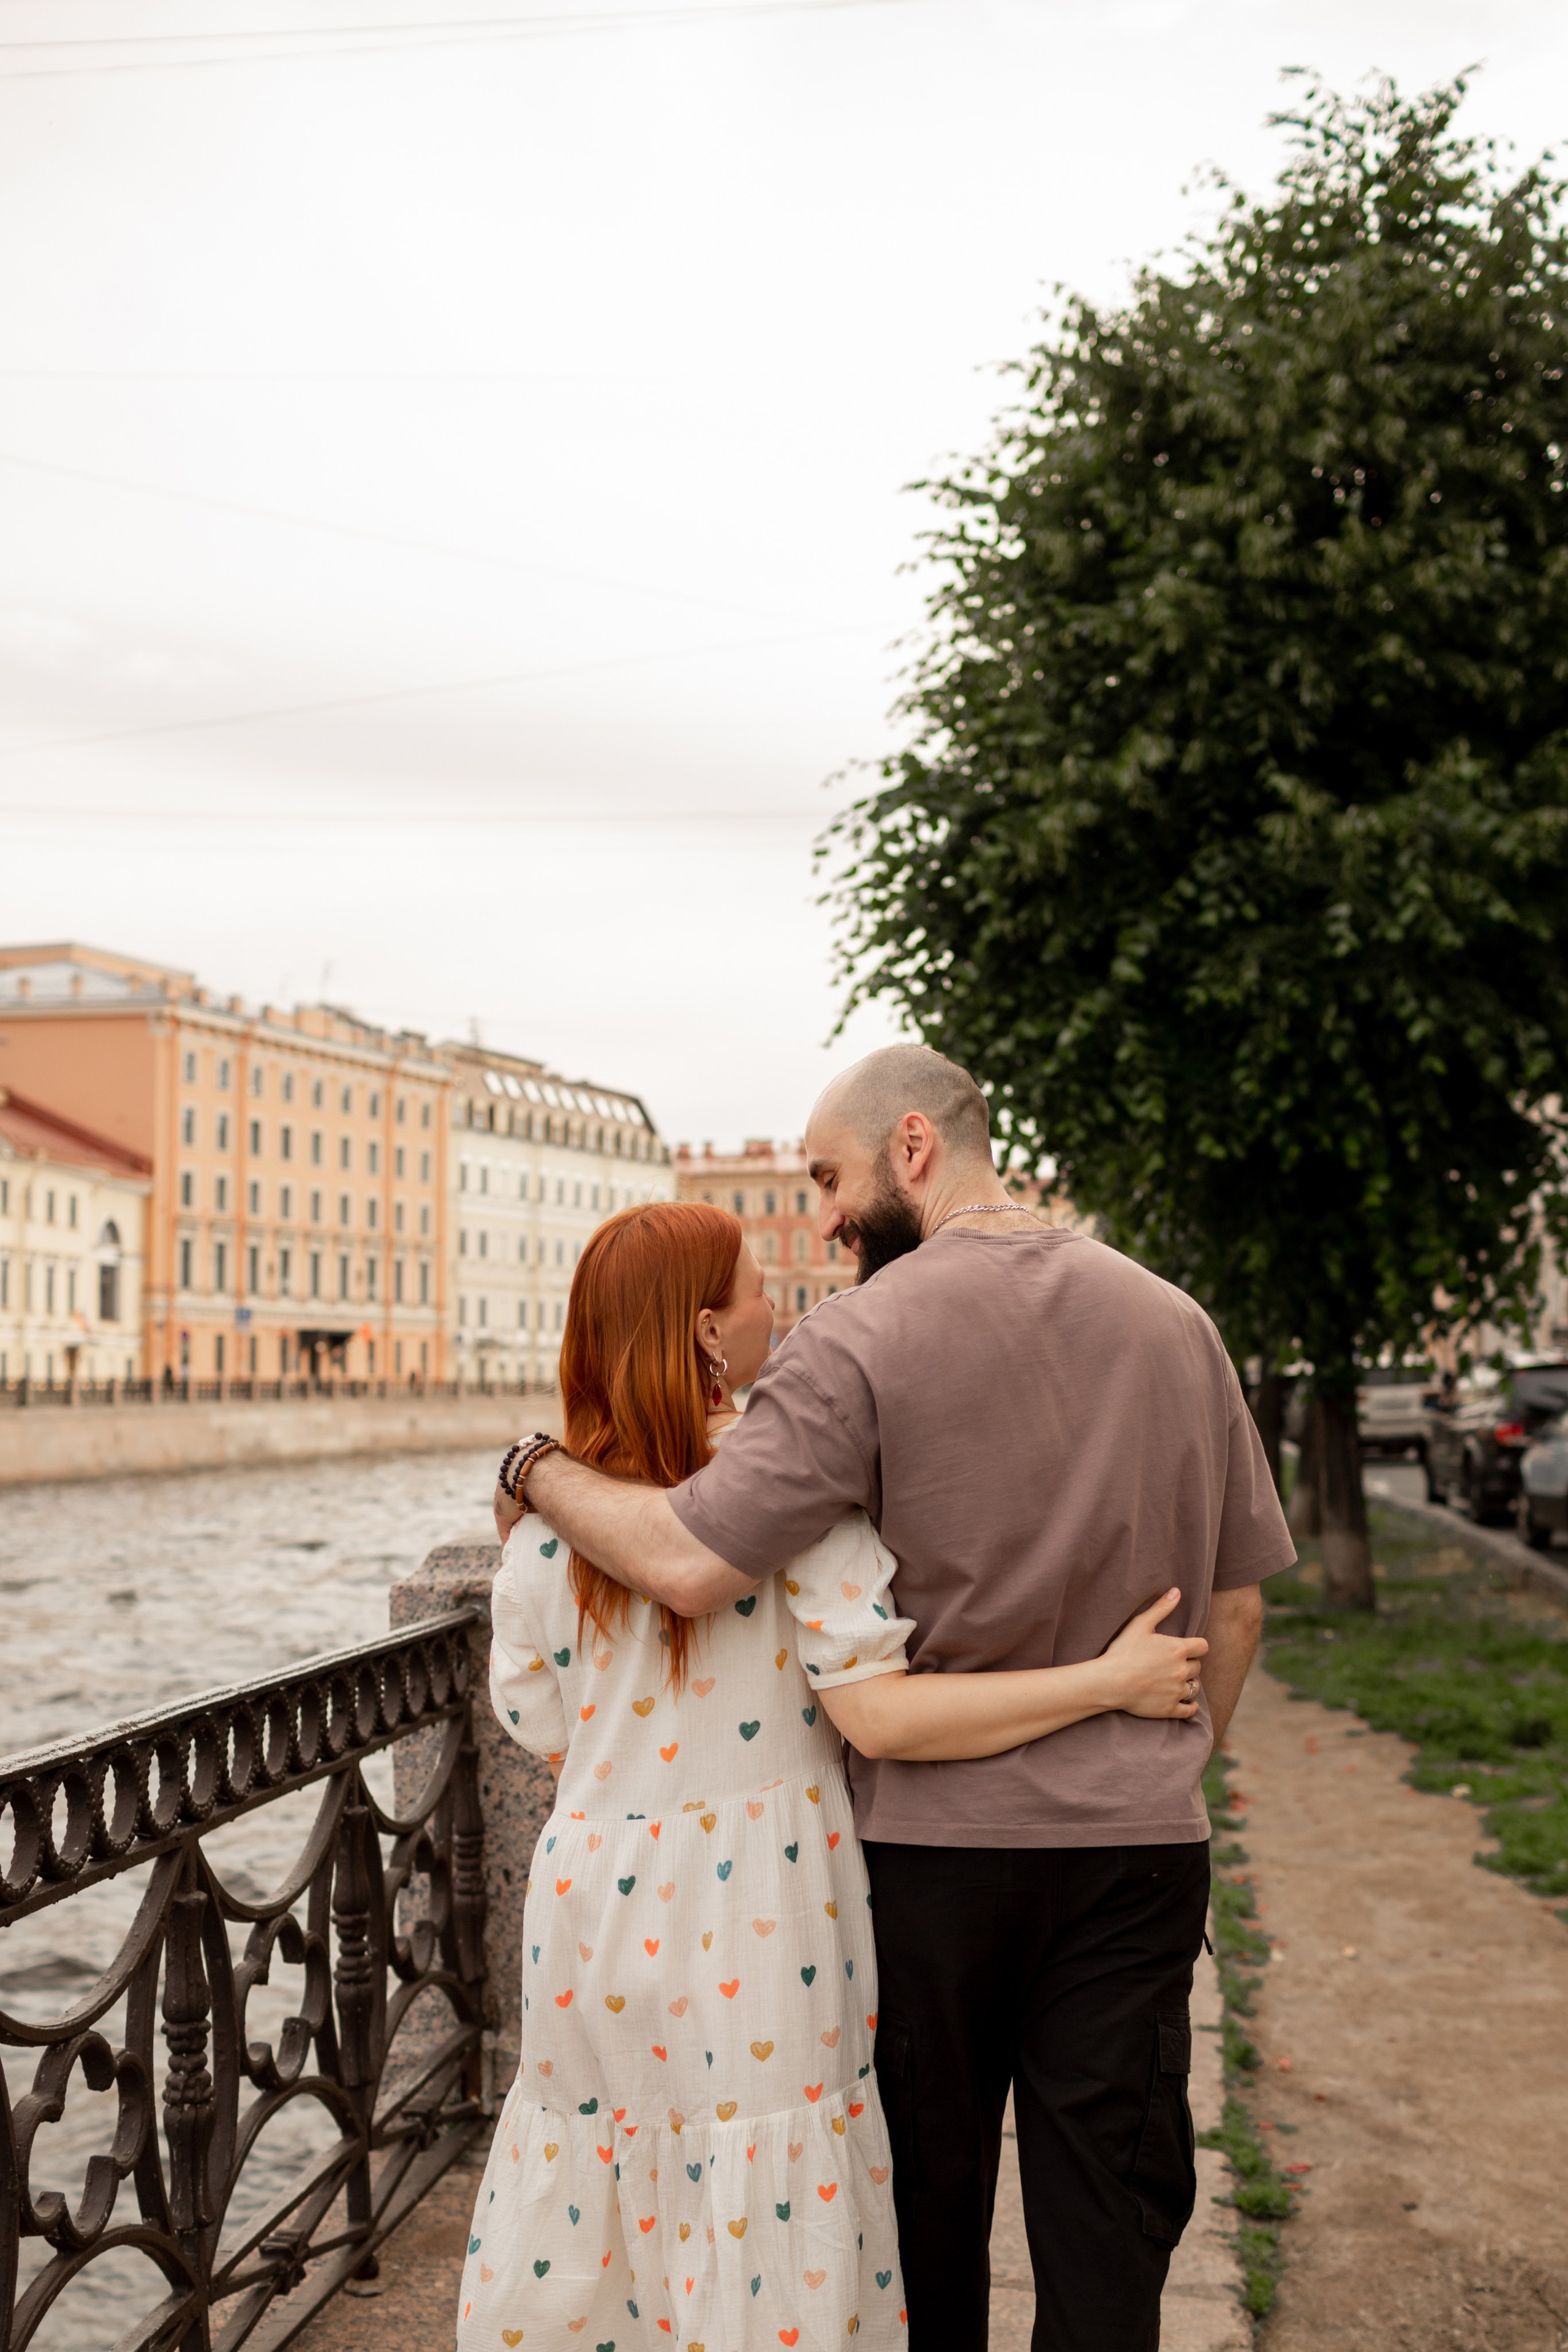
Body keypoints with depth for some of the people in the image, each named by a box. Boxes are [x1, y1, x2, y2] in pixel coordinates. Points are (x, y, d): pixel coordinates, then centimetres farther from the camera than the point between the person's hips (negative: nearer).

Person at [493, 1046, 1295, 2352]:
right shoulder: (1176, 1322, 4)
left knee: (924, 2225, 14)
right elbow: (1236, 1606, 9)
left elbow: (690, 1563, -20)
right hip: (1140, 1851, 4)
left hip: (934, 1846, -3)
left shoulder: (863, 1337, -13)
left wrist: (541, 1472, -3)